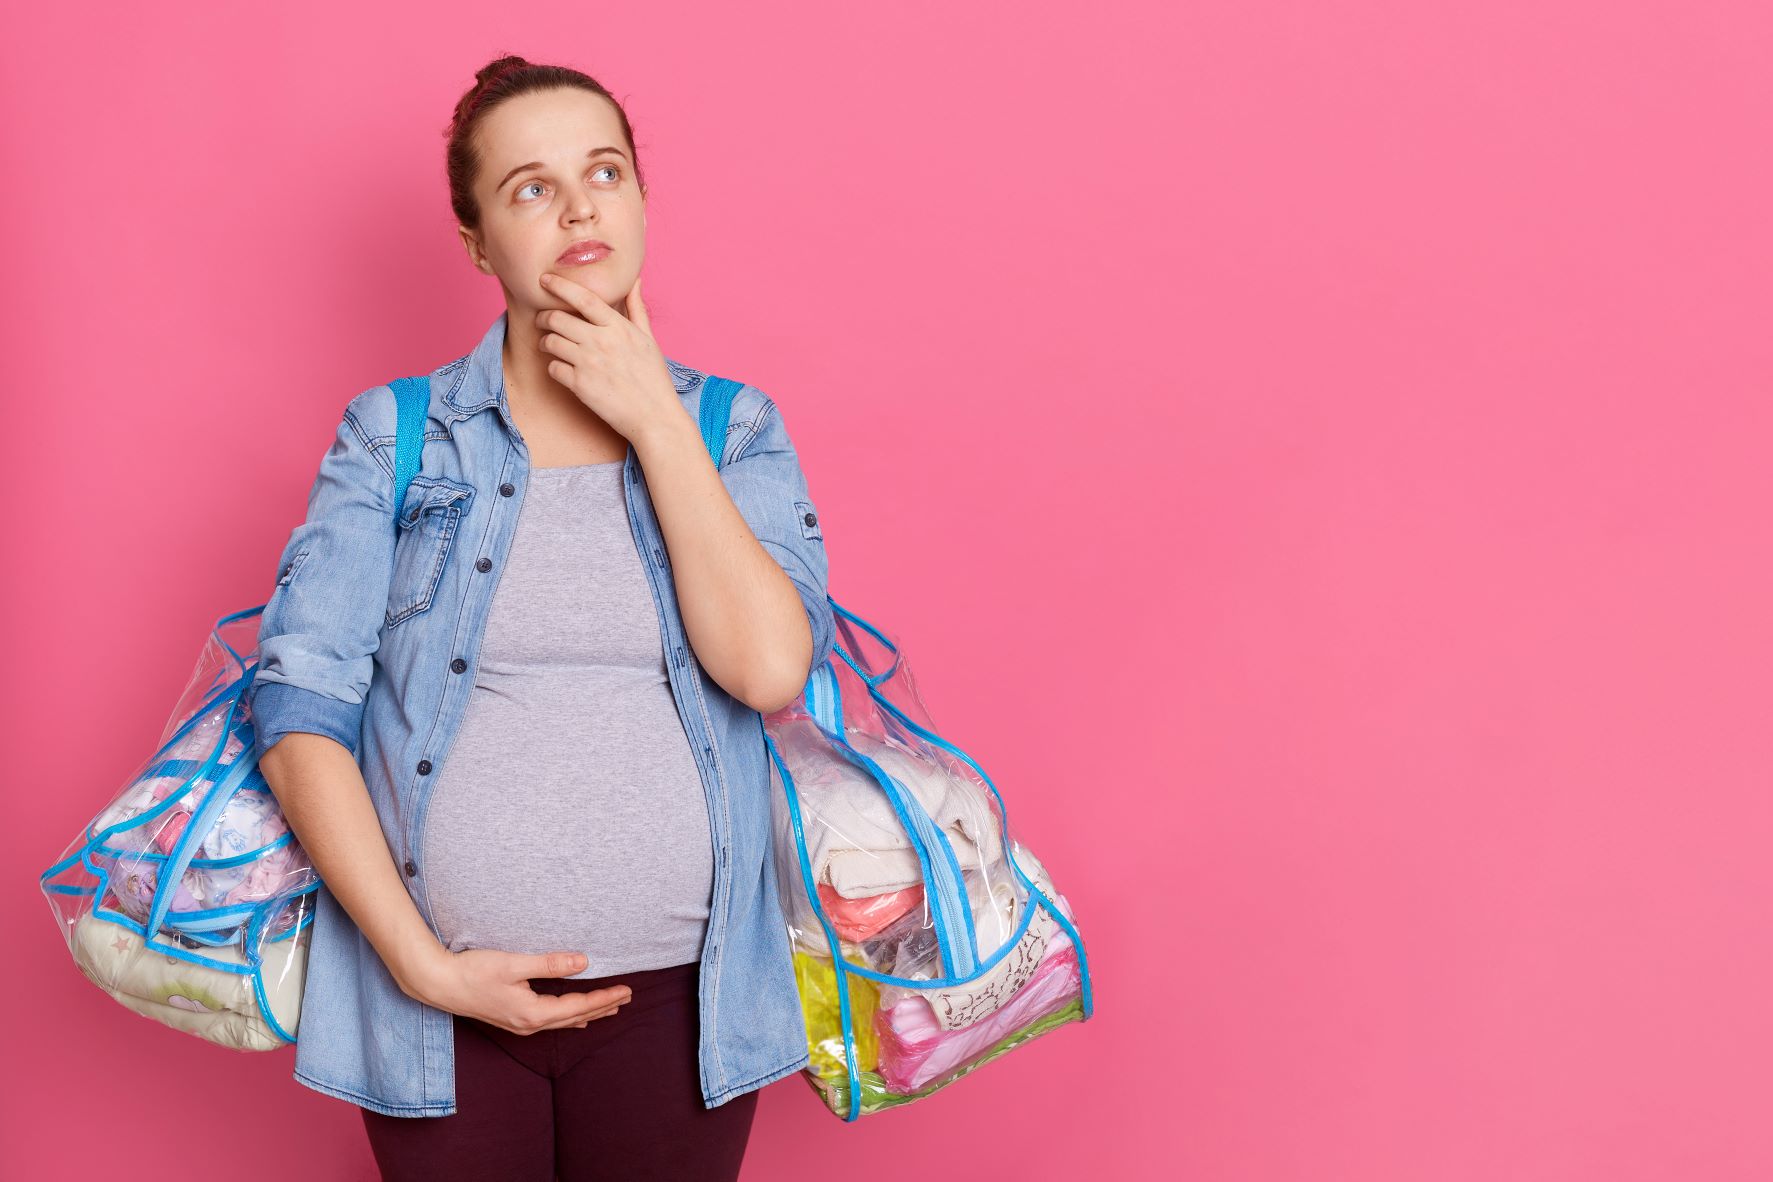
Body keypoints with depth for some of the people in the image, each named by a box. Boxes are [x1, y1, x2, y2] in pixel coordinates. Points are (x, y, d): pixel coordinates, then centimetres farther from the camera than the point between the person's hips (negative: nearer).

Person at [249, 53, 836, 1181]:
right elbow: (298, 706, -6)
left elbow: (770, 666, -13)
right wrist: (419, 962, -13)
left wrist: (653, 418, -10)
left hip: (676, 996, 1)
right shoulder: (394, 437, 1)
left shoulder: (737, 431, 4)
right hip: (445, 1001, 0)